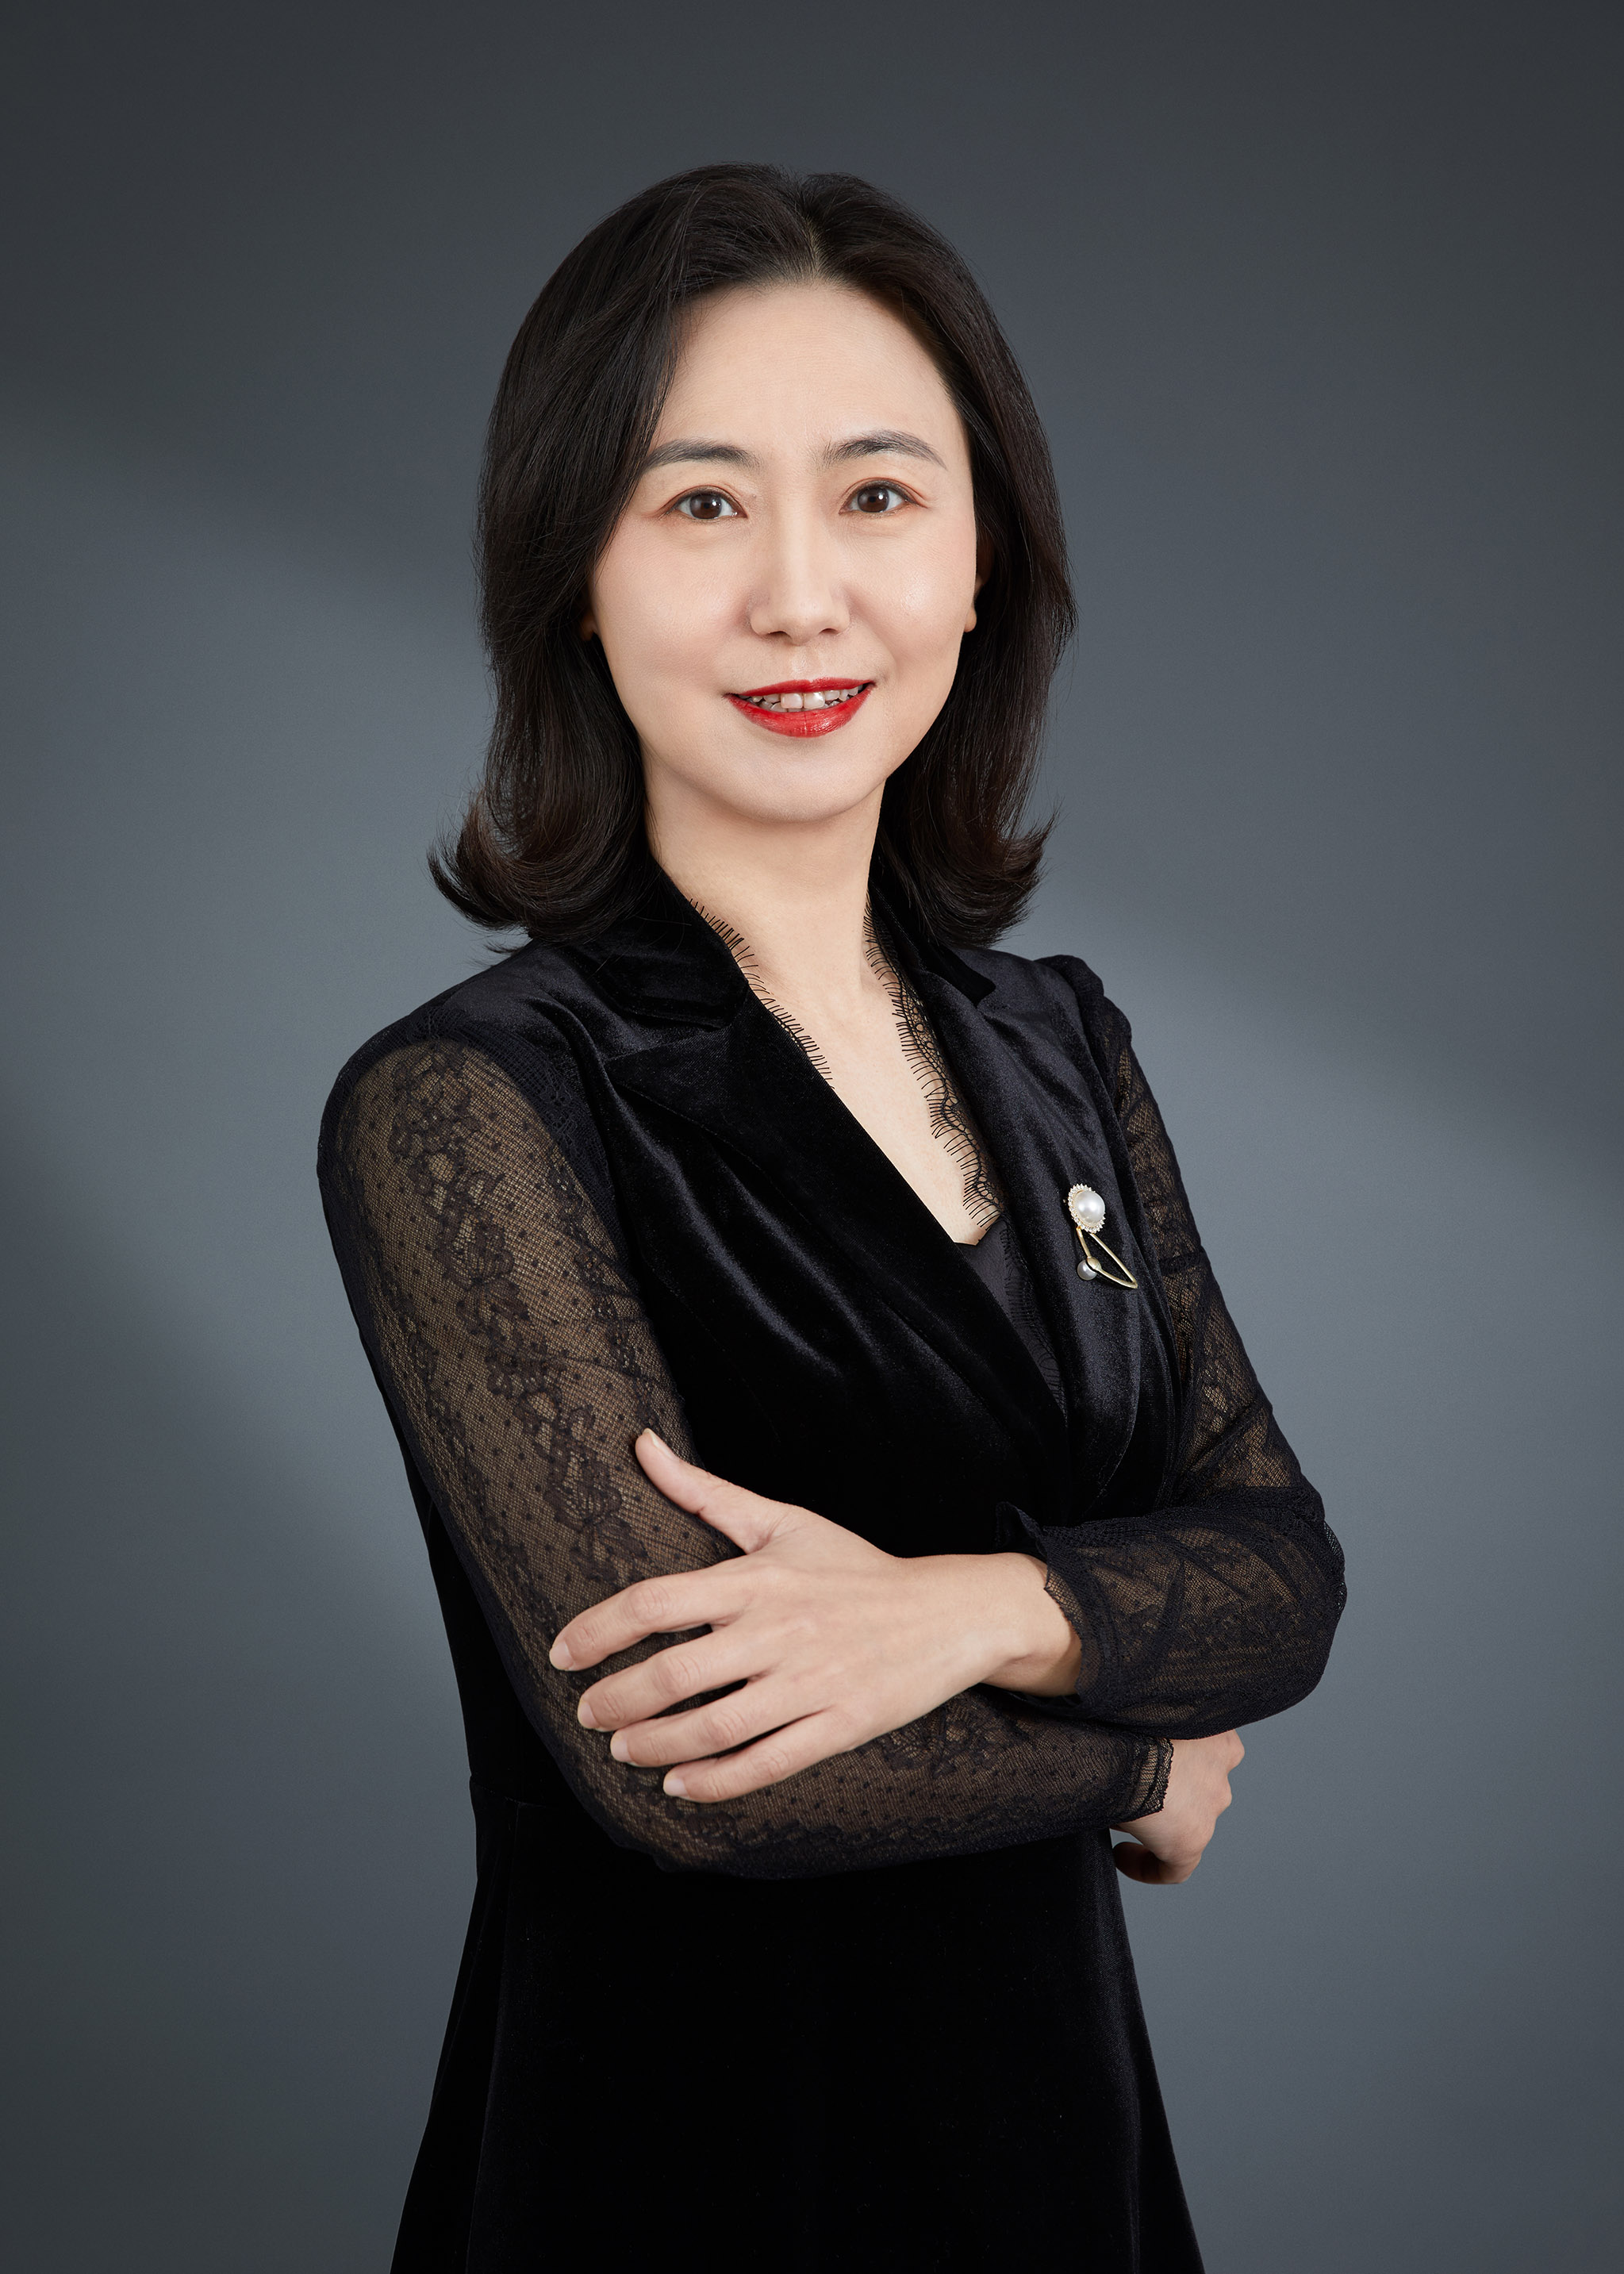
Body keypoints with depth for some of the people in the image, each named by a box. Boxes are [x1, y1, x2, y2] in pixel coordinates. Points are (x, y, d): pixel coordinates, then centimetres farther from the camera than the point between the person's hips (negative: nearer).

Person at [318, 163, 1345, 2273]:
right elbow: (683, 1767, -24)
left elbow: (1283, 1568, -3)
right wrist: (1142, 1774, -10)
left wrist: (974, 1611, -22)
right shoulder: (465, 1107, -17)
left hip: (1059, 2104, 6)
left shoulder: (1057, 1047, 2)